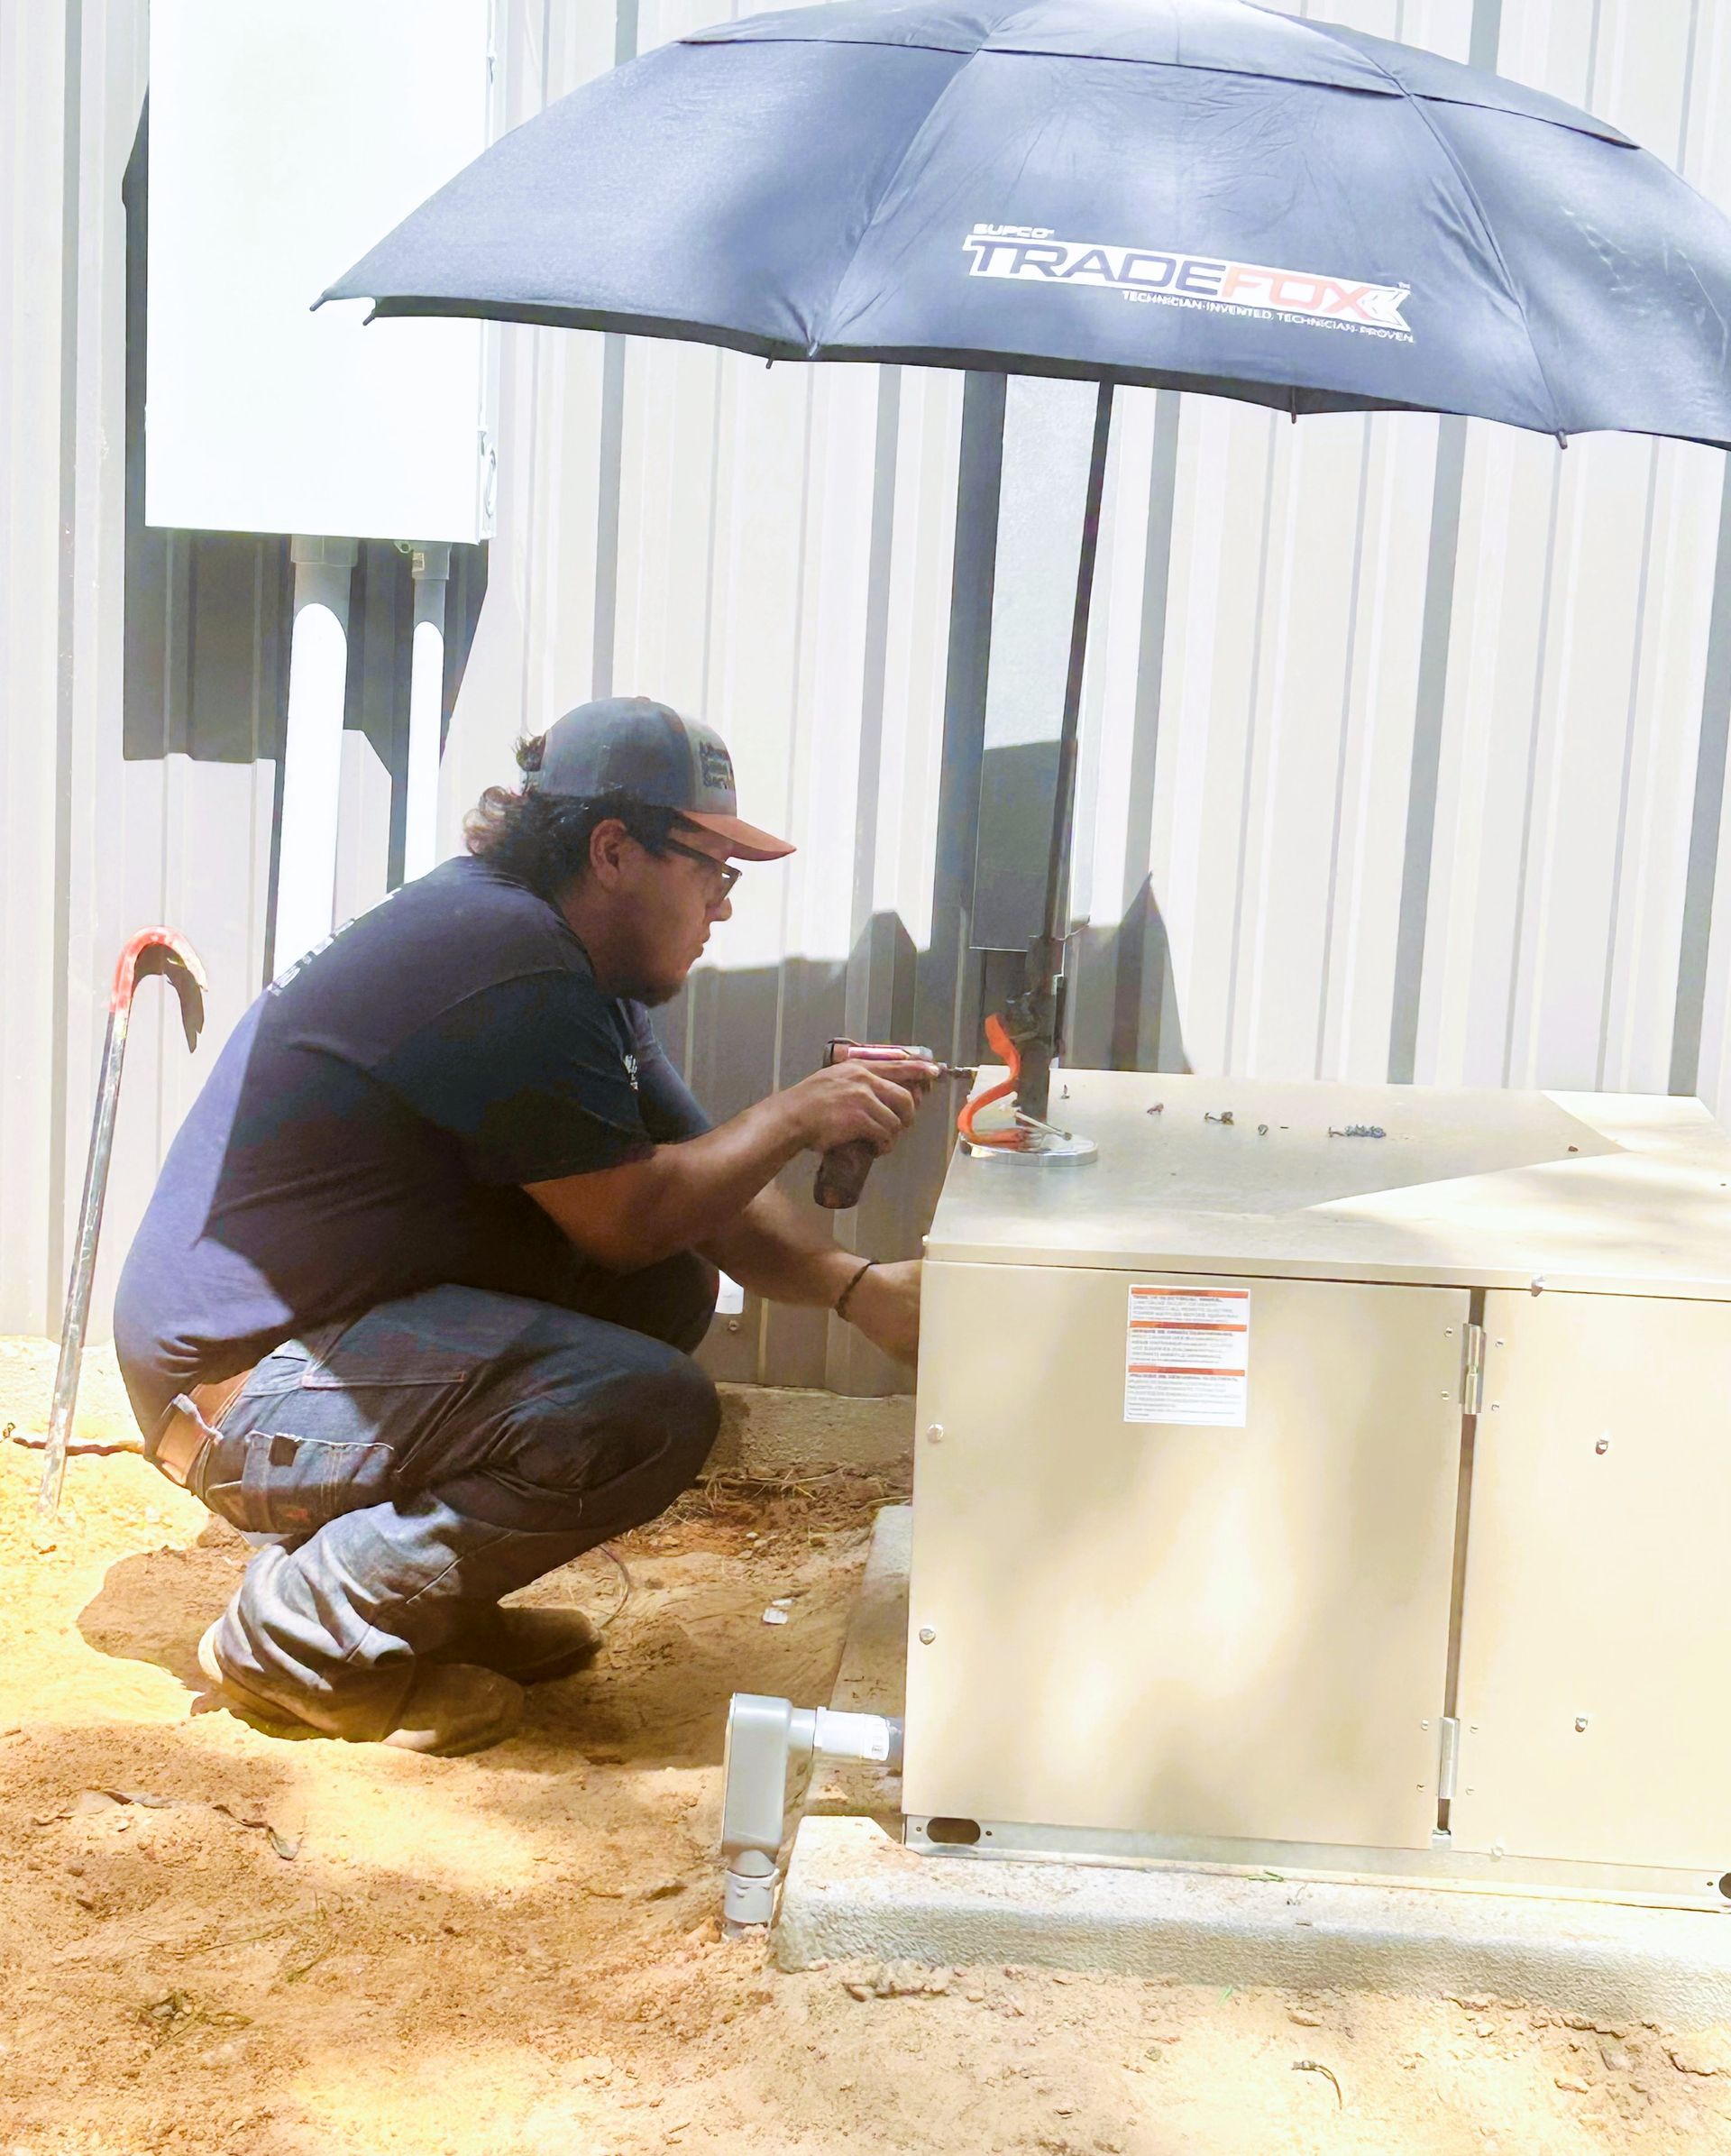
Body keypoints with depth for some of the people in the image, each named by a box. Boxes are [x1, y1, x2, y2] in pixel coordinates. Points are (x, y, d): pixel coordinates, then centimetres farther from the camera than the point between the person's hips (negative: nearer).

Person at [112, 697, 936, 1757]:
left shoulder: (580, 971, 11)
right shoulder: (505, 957, -21)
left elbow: (707, 1200, 9)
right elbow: (625, 1217, -19)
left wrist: (864, 1287, -5)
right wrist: (798, 1115, -10)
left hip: (329, 1325, 10)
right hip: (240, 1382, -10)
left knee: (674, 1290, 8)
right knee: (655, 1411, -23)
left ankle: (431, 1597, 11)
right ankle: (300, 1632, -9)